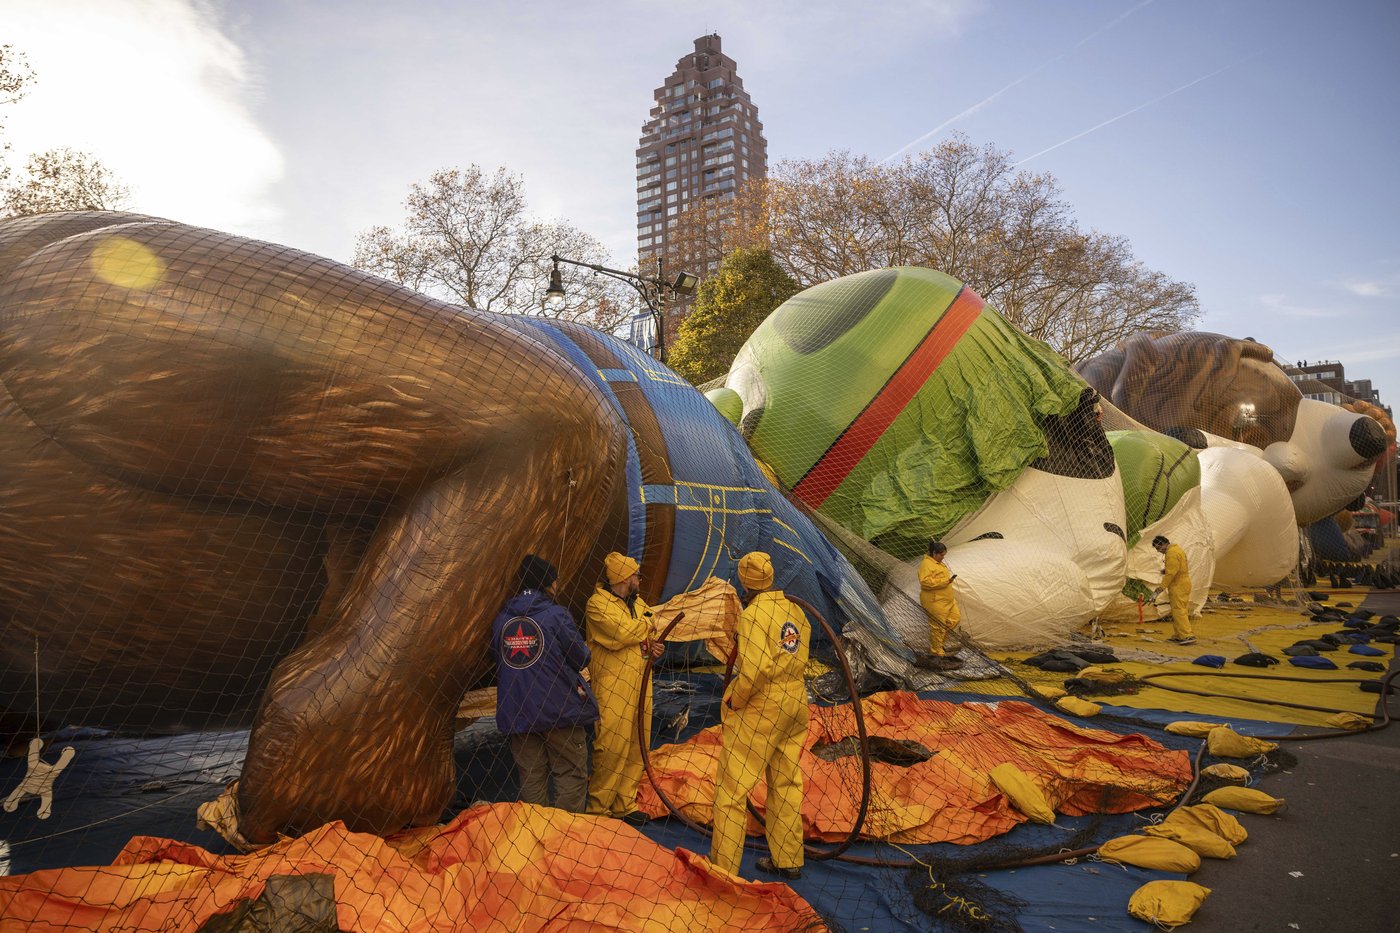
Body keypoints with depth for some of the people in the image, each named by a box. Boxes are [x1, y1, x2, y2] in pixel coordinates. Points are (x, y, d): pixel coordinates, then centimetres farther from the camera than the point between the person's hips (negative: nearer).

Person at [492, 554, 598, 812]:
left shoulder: (500, 619, 3)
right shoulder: (556, 614, -12)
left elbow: (499, 660, 13)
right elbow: (580, 659, -6)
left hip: (516, 713, 5)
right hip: (560, 711, -5)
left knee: (531, 776, 14)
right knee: (571, 774, 7)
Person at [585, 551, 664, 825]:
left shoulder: (638, 602, 16)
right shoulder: (598, 604, -11)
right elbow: (624, 633, -25)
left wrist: (653, 646, 1)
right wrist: (646, 623, -7)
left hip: (640, 687, 8)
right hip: (613, 689, -8)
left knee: (636, 747, 11)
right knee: (611, 748, -7)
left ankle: (623, 805, 24)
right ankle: (597, 809, 8)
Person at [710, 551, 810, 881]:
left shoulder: (754, 614, -18)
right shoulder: (795, 611, 5)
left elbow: (755, 669, -26)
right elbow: (798, 660, 8)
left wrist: (733, 702, -13)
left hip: (759, 709, -8)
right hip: (795, 704, 8)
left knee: (731, 790, 2)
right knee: (786, 784, 19)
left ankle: (722, 869, 9)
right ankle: (787, 860, 31)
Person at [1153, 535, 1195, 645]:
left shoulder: (1172, 553, -17)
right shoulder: (1176, 549, 16)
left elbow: (1172, 572, -22)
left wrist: (1162, 586, -18)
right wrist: (1165, 571, 7)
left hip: (1178, 586, -11)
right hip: (1182, 585, 11)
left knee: (1179, 611, -11)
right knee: (1177, 611, 13)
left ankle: (1188, 636, -14)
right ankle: (1178, 636, 18)